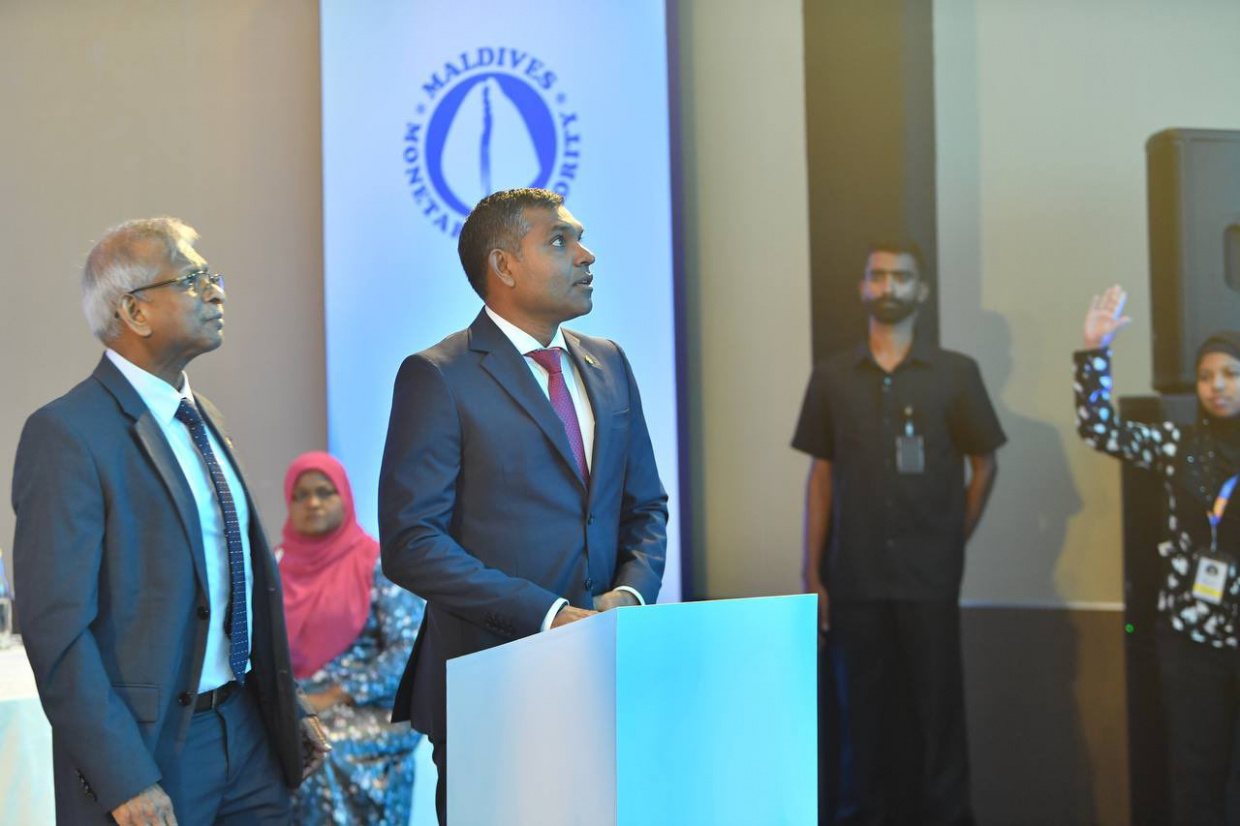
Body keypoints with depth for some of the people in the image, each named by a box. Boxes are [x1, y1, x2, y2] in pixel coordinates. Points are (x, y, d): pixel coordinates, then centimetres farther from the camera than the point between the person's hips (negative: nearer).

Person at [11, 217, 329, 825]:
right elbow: (57, 627, -18)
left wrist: (290, 710, 12)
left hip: (250, 733, 7)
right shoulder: (66, 433, -14)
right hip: (149, 747, -7)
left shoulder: (201, 418, 11)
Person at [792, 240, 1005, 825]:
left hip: (929, 579, -1)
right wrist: (812, 575, 4)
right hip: (854, 579, 1)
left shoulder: (956, 374, 3)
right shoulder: (832, 377, 7)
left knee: (937, 711, 2)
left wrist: (953, 543, 5)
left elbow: (983, 465, 10)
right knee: (863, 712, 5)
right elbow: (821, 477, 9)